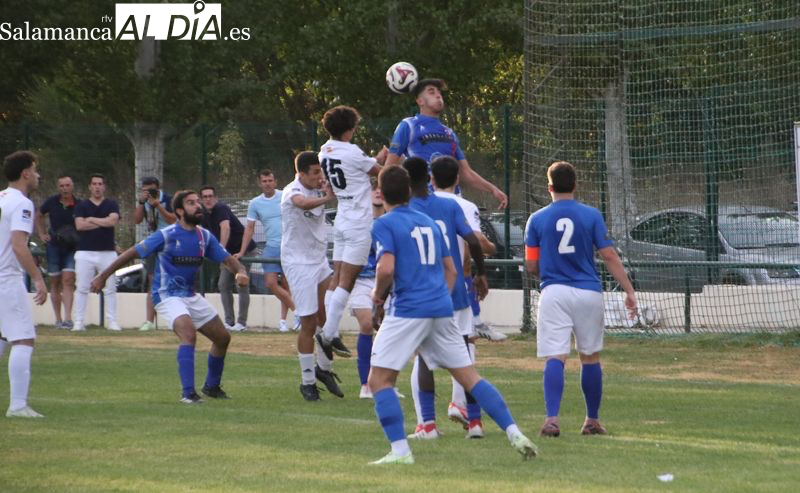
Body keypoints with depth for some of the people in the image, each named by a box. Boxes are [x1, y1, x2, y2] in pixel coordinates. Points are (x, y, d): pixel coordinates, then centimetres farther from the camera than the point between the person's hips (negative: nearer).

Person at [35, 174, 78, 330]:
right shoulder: (52, 202, -1)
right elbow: (39, 215, 18)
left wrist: (75, 238, -12)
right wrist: (42, 234, 10)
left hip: (72, 248, -3)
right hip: (54, 246, 3)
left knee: (68, 280, -16)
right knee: (55, 283, 6)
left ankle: (68, 318, -21)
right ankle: (58, 319, 15)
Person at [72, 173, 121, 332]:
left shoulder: (112, 205, 9)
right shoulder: (82, 205, 9)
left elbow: (113, 220, -10)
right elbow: (79, 225, -7)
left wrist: (91, 220, -5)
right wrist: (103, 223, -7)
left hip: (107, 252, 0)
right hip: (85, 252, 0)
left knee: (110, 289, 0)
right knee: (81, 289, -3)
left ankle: (112, 322, 3)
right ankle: (78, 322, -2)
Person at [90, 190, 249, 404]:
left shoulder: (205, 236, 3)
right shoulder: (167, 235, -15)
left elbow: (227, 259, 7)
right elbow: (132, 253, -10)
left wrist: (240, 271, -18)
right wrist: (103, 276, -10)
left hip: (191, 296, 8)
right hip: (167, 296, -8)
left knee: (223, 337, 13)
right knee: (188, 333, -31)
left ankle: (212, 386, 34)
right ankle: (187, 392, -31)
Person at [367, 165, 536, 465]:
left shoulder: (384, 225, -3)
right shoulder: (429, 223, 19)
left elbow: (386, 268, -17)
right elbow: (450, 270, 21)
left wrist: (378, 294, 0)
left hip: (408, 311, -7)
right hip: (442, 310, 7)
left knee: (379, 380, -1)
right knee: (469, 376, 10)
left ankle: (400, 450, -12)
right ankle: (515, 434, 2)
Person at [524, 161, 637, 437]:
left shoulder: (537, 219, 3)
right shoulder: (591, 216, 2)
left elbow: (531, 265, 3)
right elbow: (609, 256, -2)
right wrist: (629, 291, 1)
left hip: (553, 293, -1)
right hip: (588, 292, 1)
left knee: (555, 357, -6)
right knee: (590, 357, 14)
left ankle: (552, 419, -22)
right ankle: (592, 421, 22)